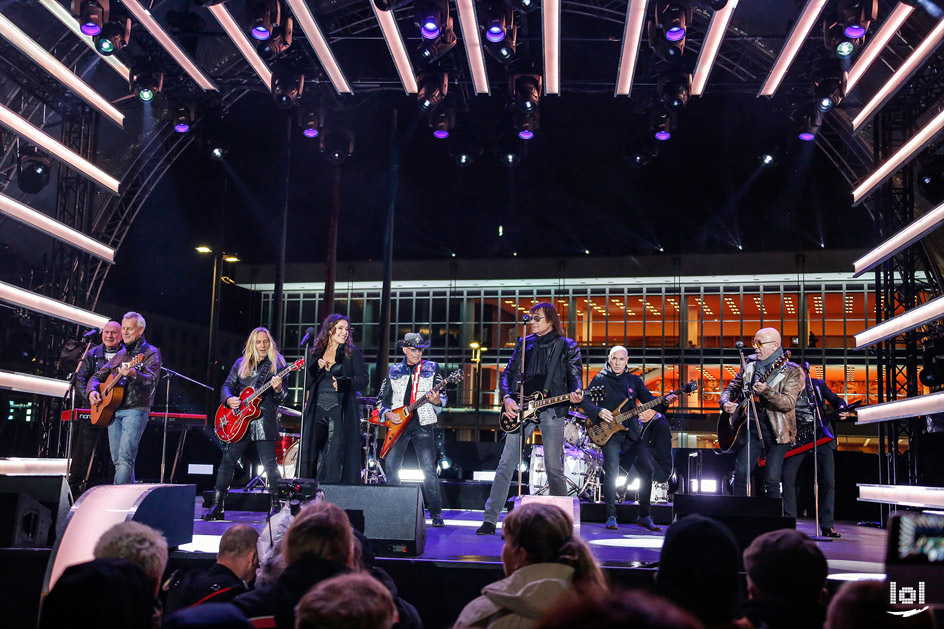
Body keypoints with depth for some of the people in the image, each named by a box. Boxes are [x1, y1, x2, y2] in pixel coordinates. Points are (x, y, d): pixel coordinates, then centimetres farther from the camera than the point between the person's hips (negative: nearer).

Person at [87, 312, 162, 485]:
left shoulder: (150, 352, 0)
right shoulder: (120, 354, 21)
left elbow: (152, 381, -17)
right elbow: (98, 376, 26)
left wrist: (134, 375, -37)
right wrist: (92, 391, 5)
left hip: (135, 410, -7)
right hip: (111, 410, 7)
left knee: (126, 457, -17)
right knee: (117, 460, 7)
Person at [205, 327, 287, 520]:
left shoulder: (276, 364, 5)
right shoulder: (241, 363, 14)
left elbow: (282, 396, 0)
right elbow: (227, 385, 14)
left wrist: (278, 389, -22)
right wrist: (229, 399, -7)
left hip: (265, 420, -3)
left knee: (270, 464, -5)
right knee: (228, 460, 3)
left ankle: (276, 505, 3)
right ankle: (217, 506, 10)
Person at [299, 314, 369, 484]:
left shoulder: (352, 353, 5)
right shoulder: (316, 353, 15)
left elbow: (363, 379, -3)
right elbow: (307, 382, 12)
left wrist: (343, 382, -19)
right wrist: (317, 368, -6)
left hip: (340, 411, -3)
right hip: (317, 409, 3)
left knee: (335, 456, -5)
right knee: (308, 454, 1)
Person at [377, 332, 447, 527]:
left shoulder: (432, 368, 7)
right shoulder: (393, 371, 12)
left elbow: (443, 395, 5)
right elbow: (382, 397, 15)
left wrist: (437, 401, -17)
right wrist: (387, 413, -3)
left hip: (422, 423, -2)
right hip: (398, 423, 2)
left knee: (428, 468, -7)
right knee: (391, 466, 1)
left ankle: (435, 512, -2)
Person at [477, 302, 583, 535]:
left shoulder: (567, 346, 5)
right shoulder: (524, 344, 14)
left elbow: (574, 377, 2)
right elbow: (507, 374, 14)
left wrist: (576, 393, -21)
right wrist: (507, 398, -2)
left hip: (552, 409, -3)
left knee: (554, 468, 0)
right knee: (506, 463, -3)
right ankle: (490, 519, -1)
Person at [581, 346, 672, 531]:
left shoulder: (634, 380, 14)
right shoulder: (600, 380, 3)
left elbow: (649, 399, 8)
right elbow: (585, 401, -3)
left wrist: (665, 401, -11)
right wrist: (599, 412, -21)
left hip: (631, 432, 4)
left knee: (647, 468, -5)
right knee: (611, 471, -16)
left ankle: (643, 515, 8)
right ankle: (611, 516, -5)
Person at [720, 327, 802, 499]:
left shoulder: (792, 371, -5)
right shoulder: (750, 366, 10)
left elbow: (789, 403, -17)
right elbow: (732, 388, 20)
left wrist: (766, 392, -33)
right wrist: (726, 402, -2)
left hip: (777, 431, -4)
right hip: (751, 426, 4)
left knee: (772, 480, -8)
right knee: (740, 473, -5)